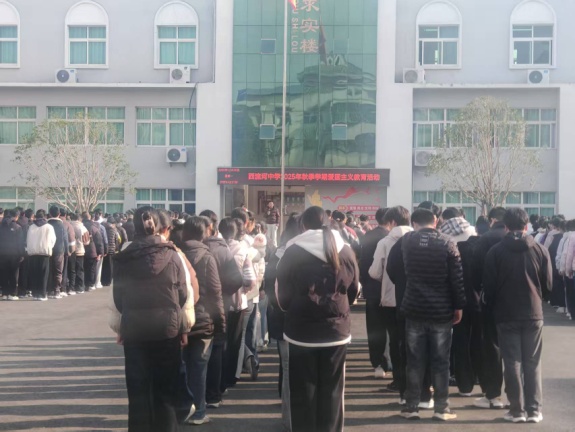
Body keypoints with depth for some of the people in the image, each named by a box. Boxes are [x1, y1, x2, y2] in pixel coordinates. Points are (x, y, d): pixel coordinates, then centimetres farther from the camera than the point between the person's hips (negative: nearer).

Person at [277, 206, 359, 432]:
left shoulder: (293, 252, -8)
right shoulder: (346, 251, -1)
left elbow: (282, 295, -1)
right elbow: (354, 290, 10)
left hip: (301, 332, -2)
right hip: (337, 331, 2)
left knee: (303, 392, 8)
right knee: (332, 391, 12)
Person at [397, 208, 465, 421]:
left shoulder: (407, 240, -2)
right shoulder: (446, 242, -7)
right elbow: (457, 278, -8)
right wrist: (458, 306, 1)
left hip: (414, 309, 1)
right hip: (441, 310, -1)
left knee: (415, 361, 8)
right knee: (441, 361, 6)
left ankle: (411, 407, 12)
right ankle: (441, 408, 11)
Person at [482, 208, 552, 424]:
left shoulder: (495, 251, -7)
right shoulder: (540, 250, -3)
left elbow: (488, 286, -5)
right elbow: (548, 284, 3)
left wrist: (493, 308, 12)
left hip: (506, 315, -1)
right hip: (533, 314, 1)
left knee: (512, 362, 5)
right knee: (532, 363, 8)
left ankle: (517, 410, 7)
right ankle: (534, 409, 9)